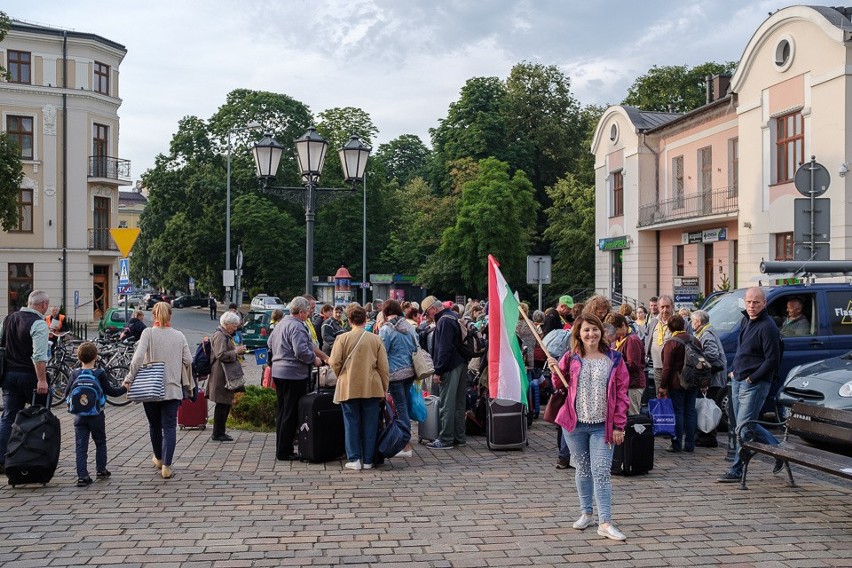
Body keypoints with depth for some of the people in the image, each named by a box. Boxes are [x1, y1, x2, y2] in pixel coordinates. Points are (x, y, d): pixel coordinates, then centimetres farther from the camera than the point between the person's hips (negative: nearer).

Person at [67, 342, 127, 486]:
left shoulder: (75, 374, -3)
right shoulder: (99, 374, -10)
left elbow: (67, 392, 3)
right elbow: (110, 391, -8)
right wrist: (124, 388, 8)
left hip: (79, 416, 2)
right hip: (96, 415, -2)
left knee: (80, 445, 2)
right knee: (100, 442, 17)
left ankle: (82, 476, -4)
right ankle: (101, 470, 24)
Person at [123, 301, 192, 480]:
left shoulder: (149, 333, -6)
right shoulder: (179, 336, 1)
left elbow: (138, 356, -18)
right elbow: (188, 361, -1)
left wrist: (130, 378, -10)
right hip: (173, 388, 1)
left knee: (154, 425, 18)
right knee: (169, 427, 1)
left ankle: (159, 459, 35)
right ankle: (166, 465, -9)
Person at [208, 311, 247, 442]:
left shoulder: (226, 336, 21)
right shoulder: (219, 336, -13)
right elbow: (221, 355, -23)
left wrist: (238, 350, 17)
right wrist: (236, 351, -17)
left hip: (226, 376, 11)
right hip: (221, 376, -11)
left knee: (225, 404, 13)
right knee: (222, 404, -6)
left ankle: (219, 432, 19)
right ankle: (218, 434, 0)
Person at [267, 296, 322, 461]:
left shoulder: (281, 324, 14)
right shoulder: (297, 327, -17)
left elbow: (270, 343, 25)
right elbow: (301, 351, -24)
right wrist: (314, 359, -9)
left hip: (278, 372, 10)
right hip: (294, 375, -10)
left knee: (281, 412, 14)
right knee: (291, 414, -3)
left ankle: (281, 449, 21)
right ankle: (284, 452, 0)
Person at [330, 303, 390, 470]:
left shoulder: (342, 338, -5)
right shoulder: (376, 339, -1)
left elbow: (334, 363, -7)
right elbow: (384, 367, 1)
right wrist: (384, 389, 9)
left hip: (348, 388, -1)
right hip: (372, 388, 1)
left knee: (351, 423, 7)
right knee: (370, 424, 8)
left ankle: (354, 459, 7)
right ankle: (368, 460, 12)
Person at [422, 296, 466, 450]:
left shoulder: (444, 321, -15)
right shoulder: (453, 317, 16)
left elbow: (444, 349, -20)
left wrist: (438, 371, -17)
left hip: (450, 368, -10)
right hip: (460, 364, 10)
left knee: (447, 405, -5)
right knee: (459, 403, 13)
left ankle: (445, 440, -2)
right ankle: (459, 437, 20)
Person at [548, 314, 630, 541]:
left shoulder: (614, 359, -1)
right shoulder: (571, 358, 3)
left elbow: (621, 393, 0)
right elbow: (561, 387, 9)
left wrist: (619, 425, -4)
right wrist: (556, 371, -11)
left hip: (602, 426, -2)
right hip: (575, 423, 2)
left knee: (601, 473, -6)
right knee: (582, 470, 14)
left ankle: (605, 522, -6)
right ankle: (586, 513, 28)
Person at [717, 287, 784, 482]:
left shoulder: (767, 327, -15)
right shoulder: (745, 320, 12)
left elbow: (773, 361, -17)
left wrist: (752, 378, -15)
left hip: (755, 384, -9)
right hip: (738, 381, 9)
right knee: (747, 425, 13)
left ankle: (736, 471, 0)